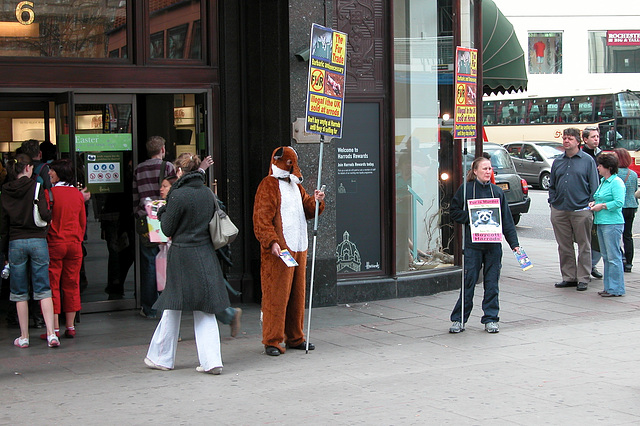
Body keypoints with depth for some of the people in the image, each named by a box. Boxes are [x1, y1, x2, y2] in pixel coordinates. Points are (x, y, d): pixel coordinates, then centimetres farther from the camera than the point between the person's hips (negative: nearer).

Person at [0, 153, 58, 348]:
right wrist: (50, 213, 7)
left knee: (20, 293, 9)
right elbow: (45, 215, -16)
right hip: (37, 240, -2)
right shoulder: (36, 188, -5)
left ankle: (24, 337, 11)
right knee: (43, 290, 2)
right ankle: (51, 333, -8)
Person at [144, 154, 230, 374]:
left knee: (172, 309, 8)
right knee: (205, 311, 8)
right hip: (206, 255, 5)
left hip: (182, 256, -5)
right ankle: (211, 360, 3)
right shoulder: (208, 193, 4)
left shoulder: (178, 195, -14)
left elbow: (167, 229, -7)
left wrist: (162, 212, 11)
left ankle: (161, 358, 20)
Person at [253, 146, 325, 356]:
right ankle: (272, 341, -1)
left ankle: (295, 338, 23)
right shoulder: (268, 185, -6)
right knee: (276, 296, -7)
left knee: (297, 295, 13)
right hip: (278, 251, -8)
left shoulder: (295, 186, 19)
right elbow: (261, 219, -14)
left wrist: (316, 201, 3)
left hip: (298, 249, 8)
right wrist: (271, 242, -25)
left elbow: (308, 211, 25)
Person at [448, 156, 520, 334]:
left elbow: (507, 220, 10)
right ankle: (458, 319, 9)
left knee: (492, 282, 5)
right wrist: (469, 219, -13)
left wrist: (514, 243, 5)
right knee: (469, 281, -1)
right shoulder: (466, 189, 1)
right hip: (472, 244, -3)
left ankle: (491, 319, 15)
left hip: (493, 245, 3)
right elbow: (455, 211, 4)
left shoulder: (497, 191, 9)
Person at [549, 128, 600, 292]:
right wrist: (552, 202, 8)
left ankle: (583, 278, 8)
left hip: (581, 211, -4)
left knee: (584, 246, 2)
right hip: (559, 211, 4)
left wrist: (591, 206, -6)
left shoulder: (587, 160, 1)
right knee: (564, 247, 8)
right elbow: (552, 185, 19)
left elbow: (594, 186, 1)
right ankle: (568, 277, 17)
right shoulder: (558, 162, 13)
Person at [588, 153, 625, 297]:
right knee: (606, 256, 13)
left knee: (613, 257, -5)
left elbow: (619, 202, -21)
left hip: (612, 224, -10)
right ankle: (608, 287, 19)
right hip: (602, 223, 10)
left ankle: (616, 289, 0)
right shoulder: (603, 181, 16)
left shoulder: (617, 182, -12)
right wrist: (594, 202, 11)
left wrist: (602, 206, -13)